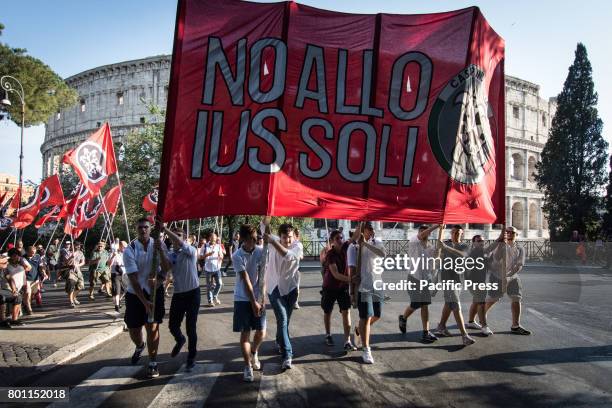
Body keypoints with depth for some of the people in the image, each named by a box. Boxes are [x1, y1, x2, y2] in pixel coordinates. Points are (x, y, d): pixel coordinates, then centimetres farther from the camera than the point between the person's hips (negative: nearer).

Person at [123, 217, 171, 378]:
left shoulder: (158, 244, -7)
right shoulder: (129, 250, -15)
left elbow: (166, 268, -12)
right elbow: (133, 278, -18)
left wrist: (160, 250, -28)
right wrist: (144, 301, -24)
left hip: (154, 291, 0)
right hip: (135, 294, 0)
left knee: (152, 327, -3)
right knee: (133, 330, 9)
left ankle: (153, 363, 11)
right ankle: (139, 346, 44)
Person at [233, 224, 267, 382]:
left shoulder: (260, 252, -6)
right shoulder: (237, 256, -13)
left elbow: (262, 277, -7)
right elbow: (246, 280, -14)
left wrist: (262, 299, -13)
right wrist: (253, 302, -14)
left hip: (258, 298, 2)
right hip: (243, 299, -2)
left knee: (261, 332, 3)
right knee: (245, 333, 0)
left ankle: (254, 352, 34)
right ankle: (248, 366, 12)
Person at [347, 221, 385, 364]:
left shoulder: (377, 242, 3)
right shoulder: (354, 246, -9)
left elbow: (383, 254, -18)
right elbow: (351, 266, -11)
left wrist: (366, 243, -25)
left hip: (377, 285, 5)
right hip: (363, 286, -5)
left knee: (377, 315, 16)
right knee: (366, 317, -6)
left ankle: (360, 329, 44)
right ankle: (366, 350, 4)